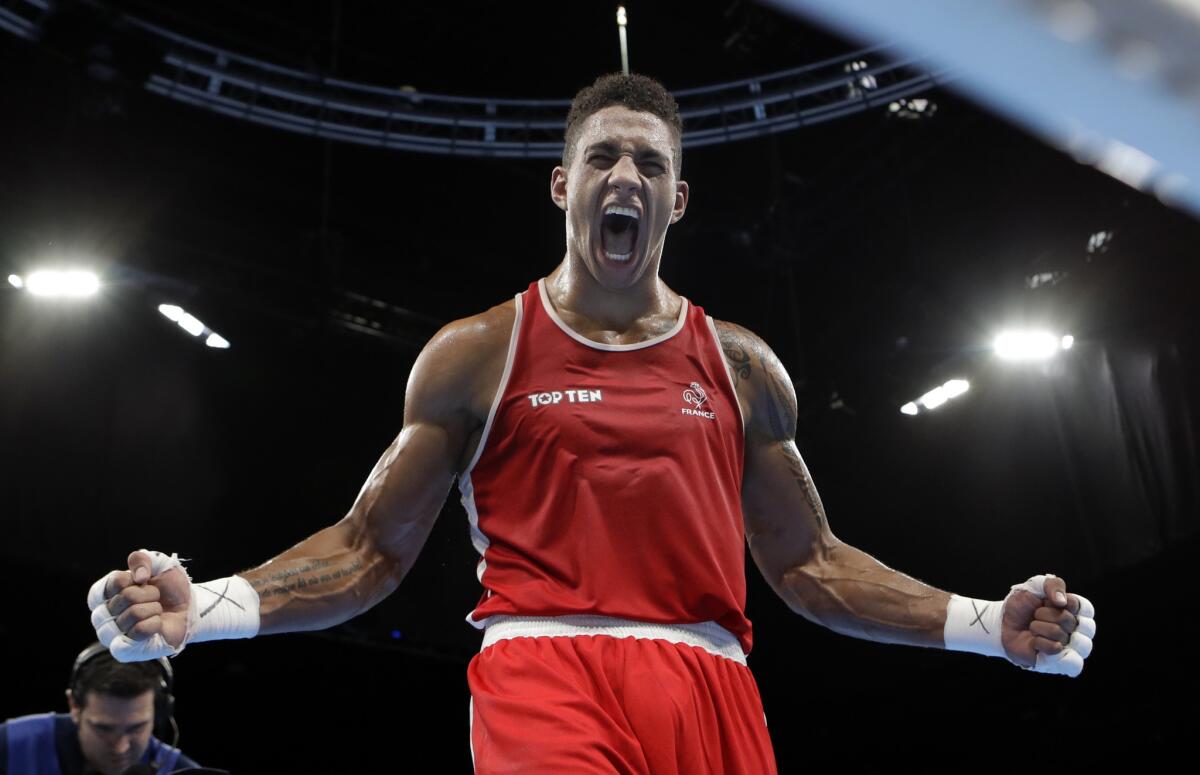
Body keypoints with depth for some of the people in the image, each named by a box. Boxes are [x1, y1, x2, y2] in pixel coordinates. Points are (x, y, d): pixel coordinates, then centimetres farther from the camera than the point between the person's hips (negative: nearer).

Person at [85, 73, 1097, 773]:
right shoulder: (478, 352, 9)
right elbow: (370, 549, 9)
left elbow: (811, 565, 19)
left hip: (710, 688, 4)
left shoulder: (740, 365, 16)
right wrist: (205, 609, -7)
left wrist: (989, 625, 8)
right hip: (545, 670, -3)